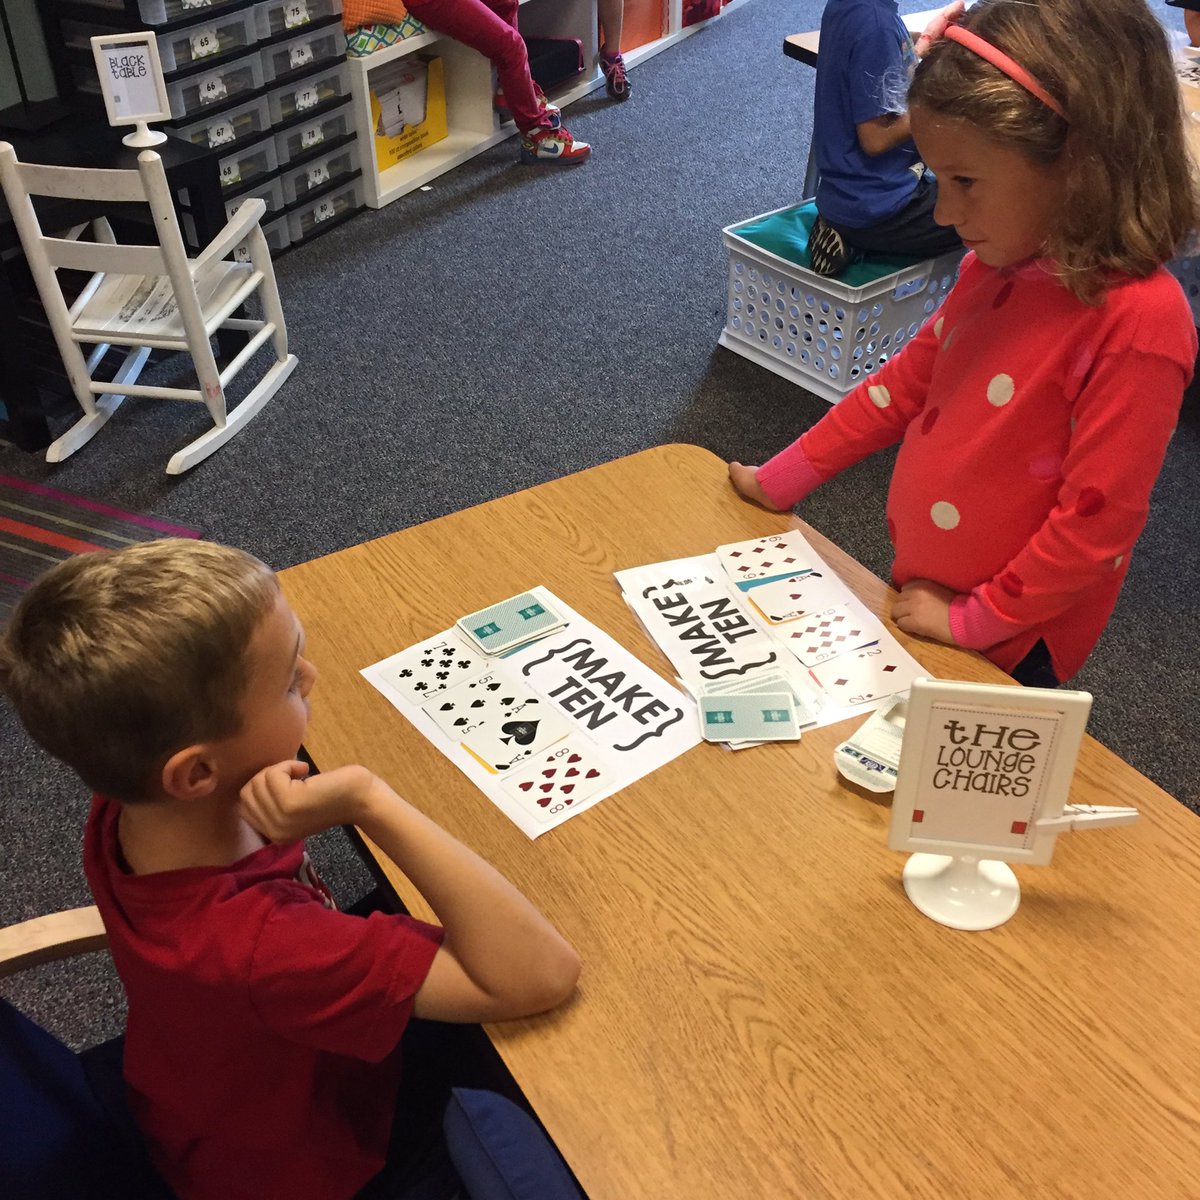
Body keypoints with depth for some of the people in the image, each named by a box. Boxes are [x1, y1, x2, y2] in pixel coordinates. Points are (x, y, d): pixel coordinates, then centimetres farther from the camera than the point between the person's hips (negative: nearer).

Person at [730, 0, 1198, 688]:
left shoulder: (1138, 324, -26)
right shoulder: (996, 265, -3)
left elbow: (1099, 519, -24)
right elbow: (910, 380, 8)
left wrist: (974, 620, -16)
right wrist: (783, 480, 11)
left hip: (1007, 650, -6)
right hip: (920, 601, 7)